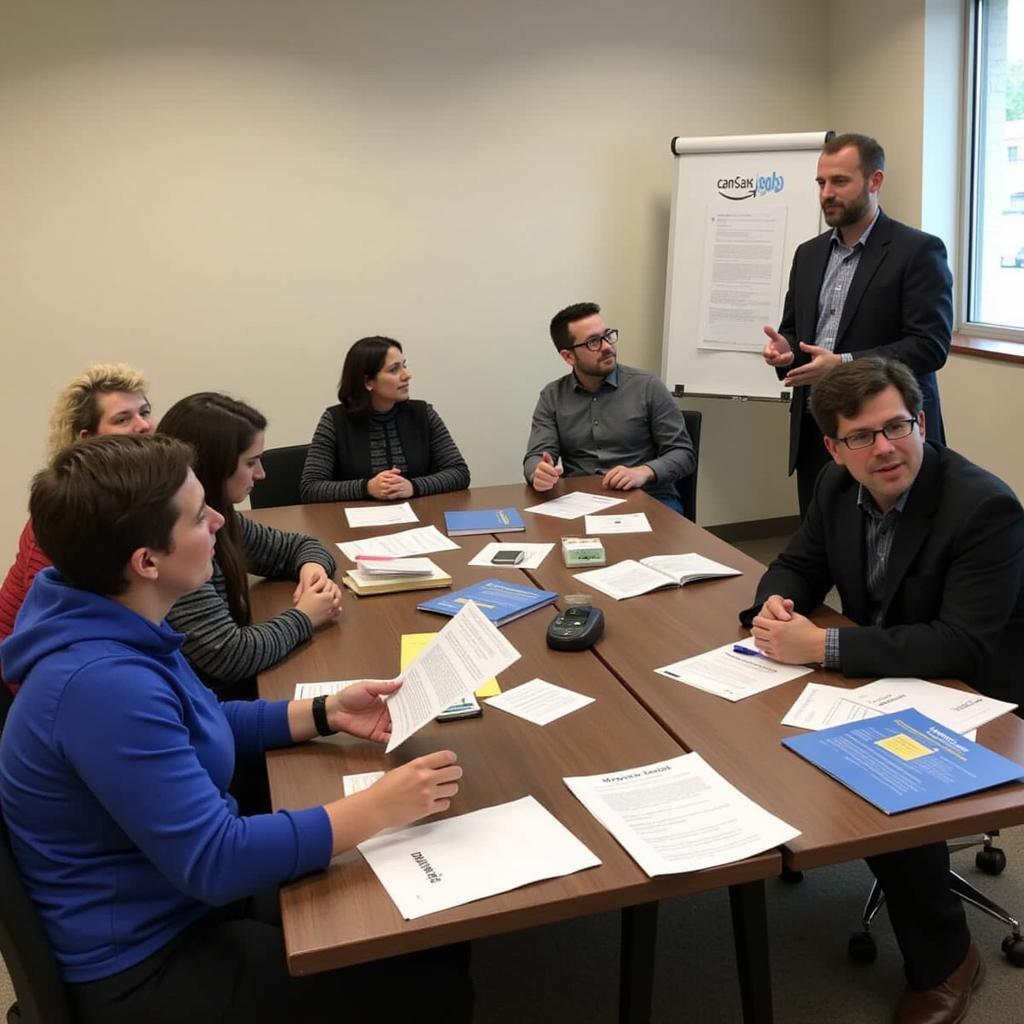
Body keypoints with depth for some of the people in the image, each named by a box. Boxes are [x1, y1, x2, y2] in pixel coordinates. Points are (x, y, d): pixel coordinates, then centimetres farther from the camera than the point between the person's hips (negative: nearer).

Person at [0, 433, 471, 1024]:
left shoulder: (120, 630, -2)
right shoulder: (103, 683, -32)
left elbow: (195, 729, 14)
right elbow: (212, 863, -31)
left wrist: (324, 714, 2)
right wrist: (379, 807, -27)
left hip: (187, 898, 9)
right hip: (147, 962, -9)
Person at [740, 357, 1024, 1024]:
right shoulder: (840, 486, -5)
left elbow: (962, 646, -31)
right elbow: (799, 563, 7)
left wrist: (824, 645, -35)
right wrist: (776, 603, -18)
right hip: (885, 676, 6)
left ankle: (945, 962, 0)